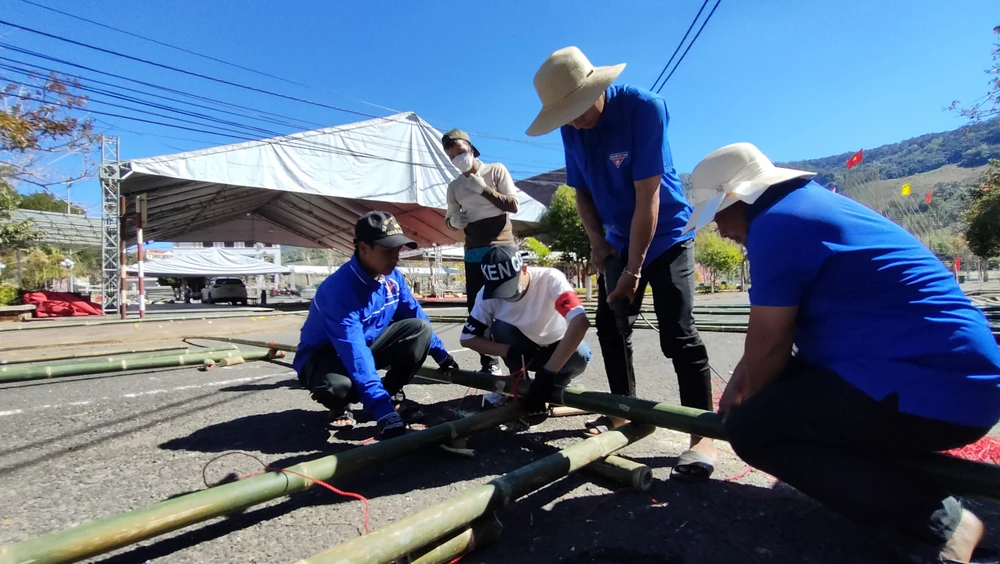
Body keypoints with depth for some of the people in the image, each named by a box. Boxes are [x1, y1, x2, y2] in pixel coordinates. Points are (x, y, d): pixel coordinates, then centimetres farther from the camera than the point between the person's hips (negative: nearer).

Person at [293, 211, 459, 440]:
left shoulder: (392, 276, -10)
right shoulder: (340, 288, -33)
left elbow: (417, 316, 5)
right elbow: (355, 354, -41)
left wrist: (441, 354, 11)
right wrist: (384, 413, -45)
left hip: (368, 343, 6)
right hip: (325, 353, -6)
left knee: (420, 328, -16)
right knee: (337, 385, -40)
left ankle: (392, 393, 3)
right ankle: (340, 408, 0)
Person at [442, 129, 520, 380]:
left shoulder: (496, 170, 2)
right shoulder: (454, 186, 12)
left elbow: (513, 205, -6)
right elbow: (449, 219, 17)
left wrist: (484, 189, -16)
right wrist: (454, 221, -7)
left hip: (502, 248, -4)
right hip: (474, 252, 4)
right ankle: (488, 361, 6)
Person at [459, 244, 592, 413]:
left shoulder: (550, 278, -33)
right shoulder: (488, 294, -23)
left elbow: (580, 322, -45)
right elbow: (467, 338, -17)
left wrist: (548, 373, -49)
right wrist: (510, 351, -33)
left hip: (558, 348, -2)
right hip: (524, 350, 2)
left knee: (580, 356, -32)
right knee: (500, 328, -26)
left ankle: (555, 388, 0)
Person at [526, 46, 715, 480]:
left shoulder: (644, 107, -22)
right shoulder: (571, 128, -6)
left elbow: (647, 195, -26)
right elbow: (582, 191, 4)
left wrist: (634, 269, -26)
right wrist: (597, 242, -10)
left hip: (665, 236, -6)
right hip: (618, 242, 6)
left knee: (678, 335, -12)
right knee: (610, 329, 10)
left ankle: (703, 434, -1)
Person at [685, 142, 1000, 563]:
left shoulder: (775, 222, -16)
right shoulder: (811, 202, 15)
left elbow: (767, 345, -13)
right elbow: (775, 332, 19)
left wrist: (748, 401, 7)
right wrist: (738, 386, 22)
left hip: (935, 387, -11)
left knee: (751, 429, -15)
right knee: (780, 375, 21)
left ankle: (935, 519, -7)